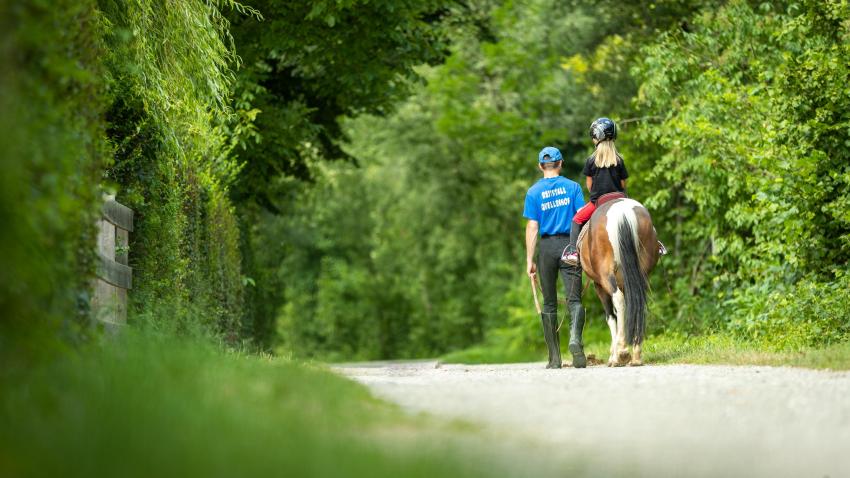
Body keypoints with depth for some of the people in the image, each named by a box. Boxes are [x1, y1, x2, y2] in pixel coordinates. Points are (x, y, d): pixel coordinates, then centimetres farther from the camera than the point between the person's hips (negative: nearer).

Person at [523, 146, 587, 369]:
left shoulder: (533, 192, 1)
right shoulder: (573, 187, 2)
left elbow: (532, 227, -3)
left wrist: (529, 260, -1)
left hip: (547, 246, 0)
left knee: (549, 304, 10)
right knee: (574, 299, -3)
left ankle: (554, 358, 11)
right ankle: (575, 337, -33)